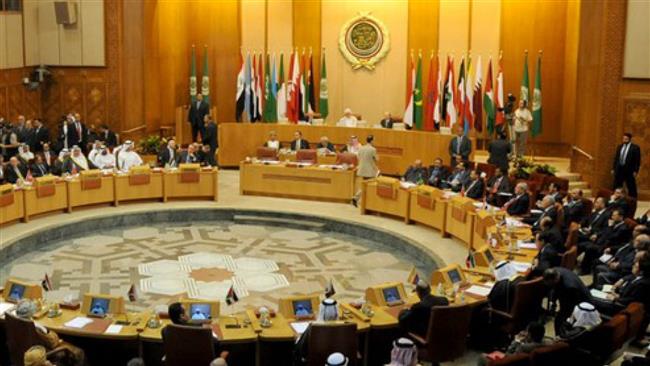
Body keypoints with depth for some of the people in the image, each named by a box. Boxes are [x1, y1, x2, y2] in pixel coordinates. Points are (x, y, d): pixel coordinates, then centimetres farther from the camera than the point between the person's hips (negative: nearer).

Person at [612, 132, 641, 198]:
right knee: (616, 187, 9)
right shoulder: (620, 147, 12)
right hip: (619, 169, 5)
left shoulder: (635, 147, -5)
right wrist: (613, 168, 11)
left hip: (629, 170, -5)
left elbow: (638, 160, -7)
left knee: (631, 187, 0)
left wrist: (636, 171, -11)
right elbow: (616, 158, 15)